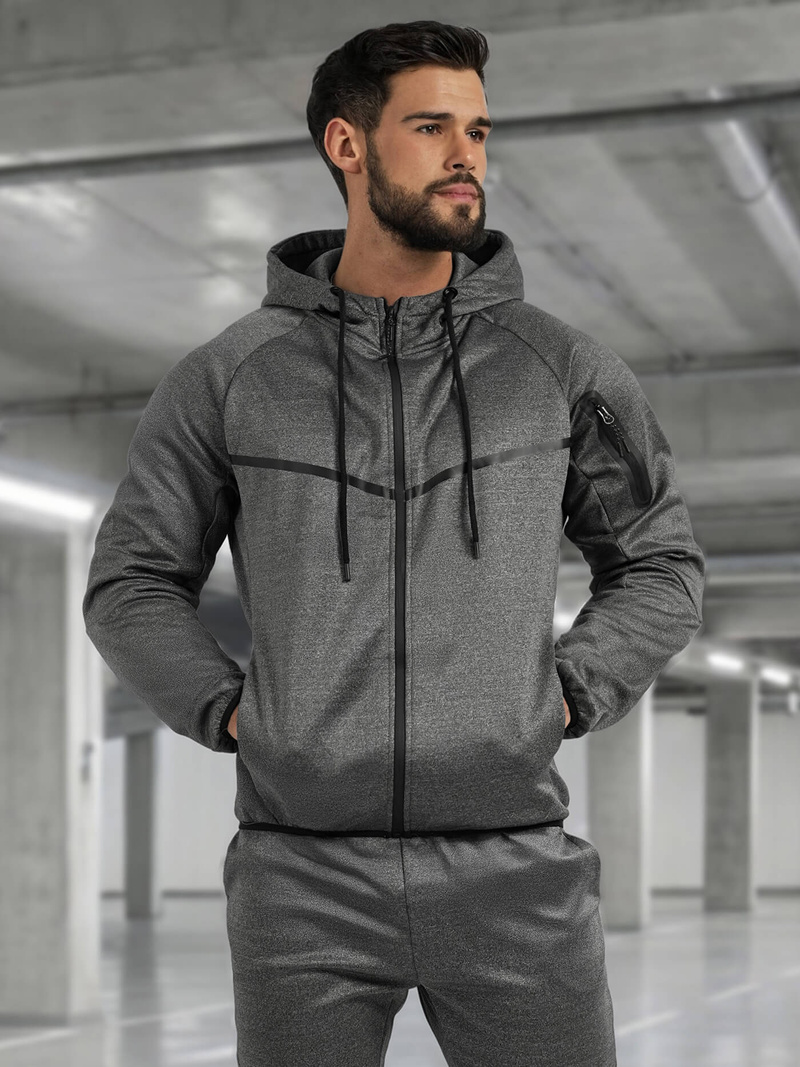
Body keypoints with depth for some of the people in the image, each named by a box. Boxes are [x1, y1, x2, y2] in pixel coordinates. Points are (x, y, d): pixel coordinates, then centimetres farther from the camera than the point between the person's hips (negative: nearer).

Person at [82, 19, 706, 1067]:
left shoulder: (562, 366, 5)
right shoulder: (227, 376, 4)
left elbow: (658, 569, 14)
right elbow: (133, 586, 12)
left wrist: (559, 701, -1)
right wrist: (236, 718, -2)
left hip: (512, 870, 1)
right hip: (308, 872, 0)